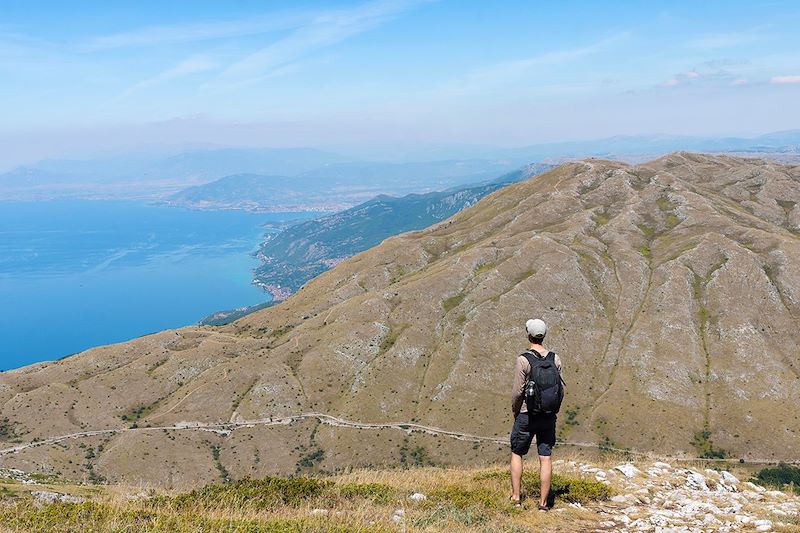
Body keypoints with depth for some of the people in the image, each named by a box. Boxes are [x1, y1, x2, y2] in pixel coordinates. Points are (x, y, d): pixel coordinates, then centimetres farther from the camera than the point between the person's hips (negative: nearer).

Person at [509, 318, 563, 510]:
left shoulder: (523, 360, -14)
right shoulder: (555, 359, 0)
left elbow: (518, 391, -13)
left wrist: (515, 410, 3)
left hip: (527, 415, -3)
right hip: (549, 415, 3)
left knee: (517, 454, 14)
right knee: (546, 458, 6)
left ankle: (516, 498, 14)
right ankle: (543, 503, 11)